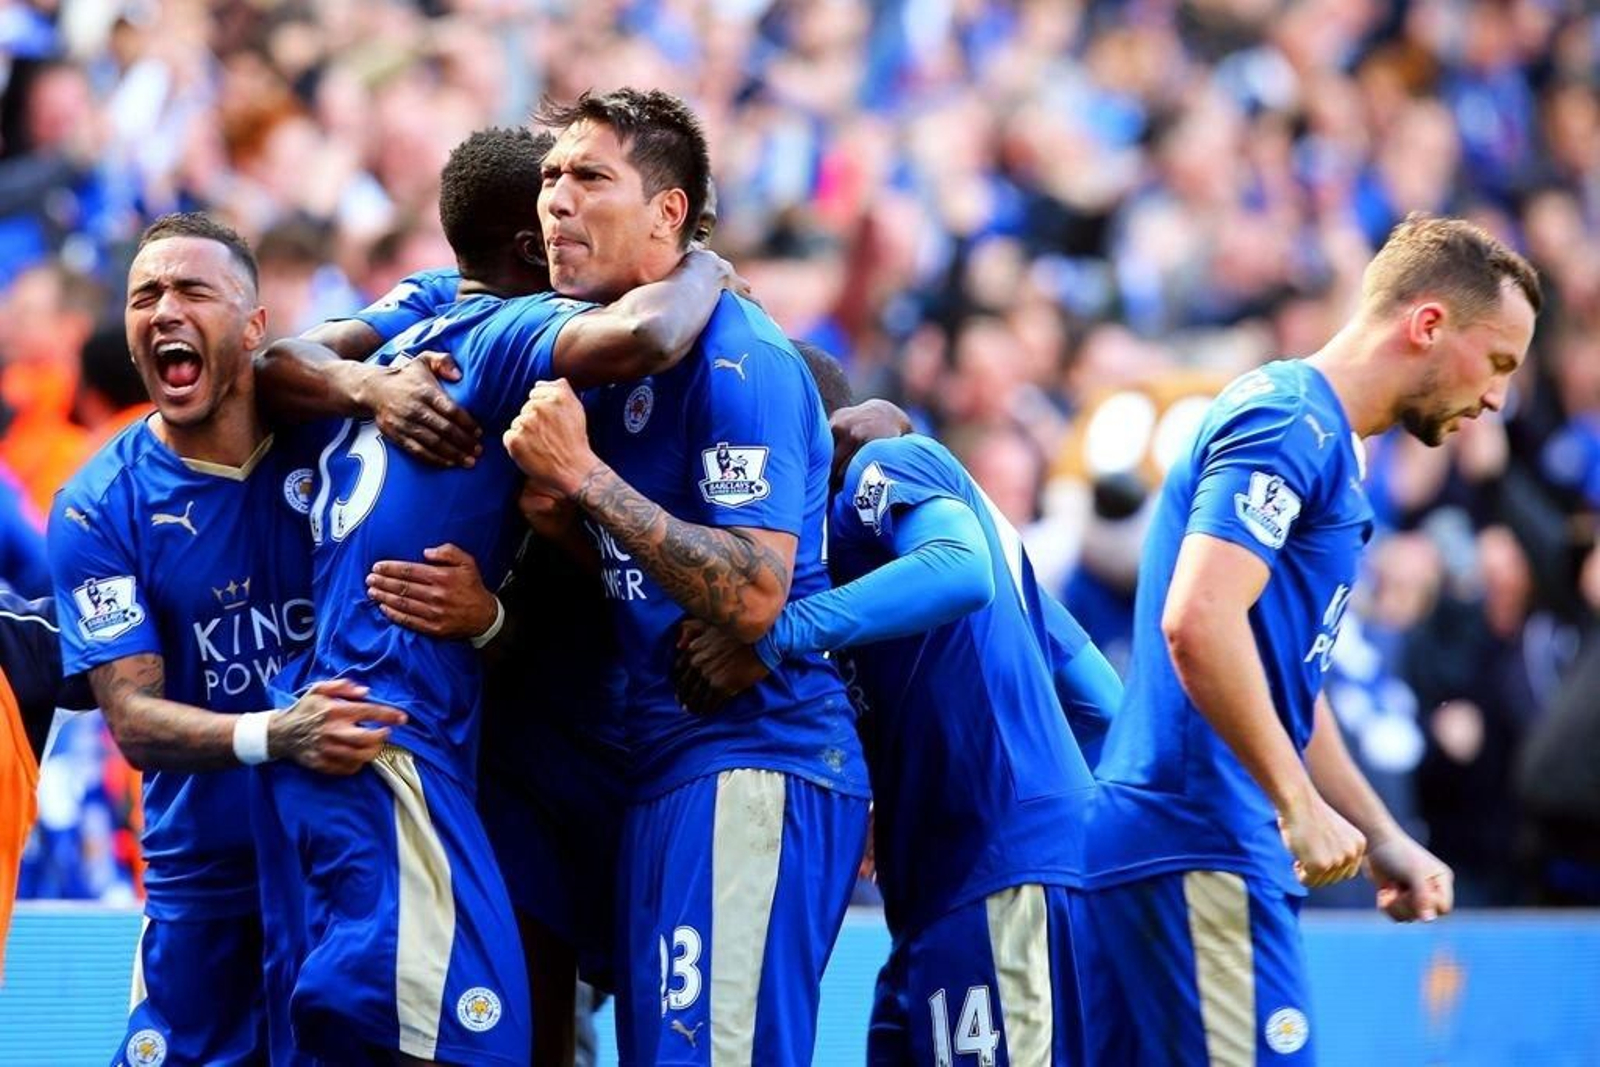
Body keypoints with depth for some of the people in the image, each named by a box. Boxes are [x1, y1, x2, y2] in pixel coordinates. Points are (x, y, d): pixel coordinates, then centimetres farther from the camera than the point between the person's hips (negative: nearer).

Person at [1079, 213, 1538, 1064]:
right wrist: (1299, 806, -21)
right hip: (1201, 850, -10)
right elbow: (1198, 622, -24)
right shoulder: (1290, 422, -11)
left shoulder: (1326, 446, 21)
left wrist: (1383, 840, 26)